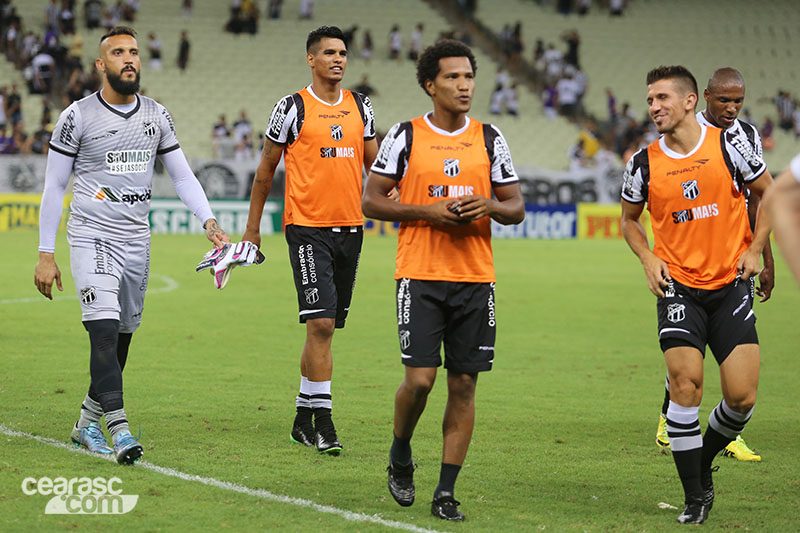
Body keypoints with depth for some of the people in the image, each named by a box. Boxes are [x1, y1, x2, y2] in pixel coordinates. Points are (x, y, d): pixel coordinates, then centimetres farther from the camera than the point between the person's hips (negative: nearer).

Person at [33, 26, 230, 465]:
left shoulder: (156, 116, 8)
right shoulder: (78, 116, -5)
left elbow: (182, 176, 13)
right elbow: (54, 186, -1)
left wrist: (209, 221, -3)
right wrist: (45, 254, -4)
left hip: (136, 240, 5)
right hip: (92, 236, -5)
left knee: (122, 336, 10)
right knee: (105, 332, -18)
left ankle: (87, 422, 26)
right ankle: (118, 428, -24)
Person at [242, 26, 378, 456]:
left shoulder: (360, 107, 11)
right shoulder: (292, 108, -3)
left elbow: (374, 163, 17)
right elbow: (266, 169, 4)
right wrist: (252, 228, 6)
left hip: (349, 227, 5)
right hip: (307, 227, -5)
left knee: (325, 327, 10)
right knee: (321, 324, -13)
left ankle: (303, 419, 21)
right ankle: (323, 424, -11)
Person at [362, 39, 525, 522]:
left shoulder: (490, 139, 8)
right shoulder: (406, 136, 1)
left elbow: (517, 207, 12)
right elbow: (372, 200, 2)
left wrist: (490, 205, -11)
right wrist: (427, 211, -11)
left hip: (476, 279, 3)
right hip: (420, 277, -3)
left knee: (464, 383, 1)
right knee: (420, 378, -11)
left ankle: (447, 491, 7)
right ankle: (401, 458, 18)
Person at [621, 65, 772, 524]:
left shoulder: (728, 144, -4)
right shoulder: (644, 163, -1)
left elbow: (769, 193, 9)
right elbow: (629, 218, 16)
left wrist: (755, 250, -1)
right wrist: (648, 259, -2)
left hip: (731, 286, 0)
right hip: (678, 287, 0)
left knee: (742, 397, -6)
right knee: (686, 384, -14)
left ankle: (703, 463, 23)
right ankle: (696, 496, -1)